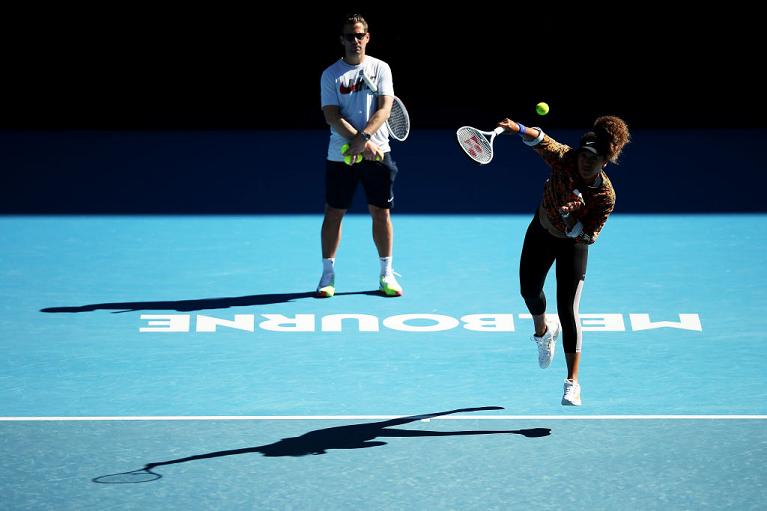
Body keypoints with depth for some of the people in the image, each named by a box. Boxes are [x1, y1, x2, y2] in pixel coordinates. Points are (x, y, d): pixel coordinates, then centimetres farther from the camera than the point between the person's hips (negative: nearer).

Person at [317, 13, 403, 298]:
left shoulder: (380, 69, 4)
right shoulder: (331, 74, 2)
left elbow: (384, 109, -6)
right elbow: (332, 116, -7)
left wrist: (362, 138, -20)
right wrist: (361, 142, -18)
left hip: (377, 154, 0)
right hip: (340, 155, 0)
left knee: (381, 211, 3)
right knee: (334, 213, 2)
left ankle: (386, 275, 11)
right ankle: (328, 275, 11)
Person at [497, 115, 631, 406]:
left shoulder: (606, 196, -31)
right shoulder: (564, 159, -28)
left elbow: (586, 237, -27)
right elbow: (540, 140, -33)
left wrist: (570, 218, -45)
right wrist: (519, 129, -55)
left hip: (573, 242, -3)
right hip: (542, 231, 3)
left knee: (568, 310, -12)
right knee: (529, 291, 15)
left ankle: (572, 382, -9)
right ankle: (543, 331, 52)